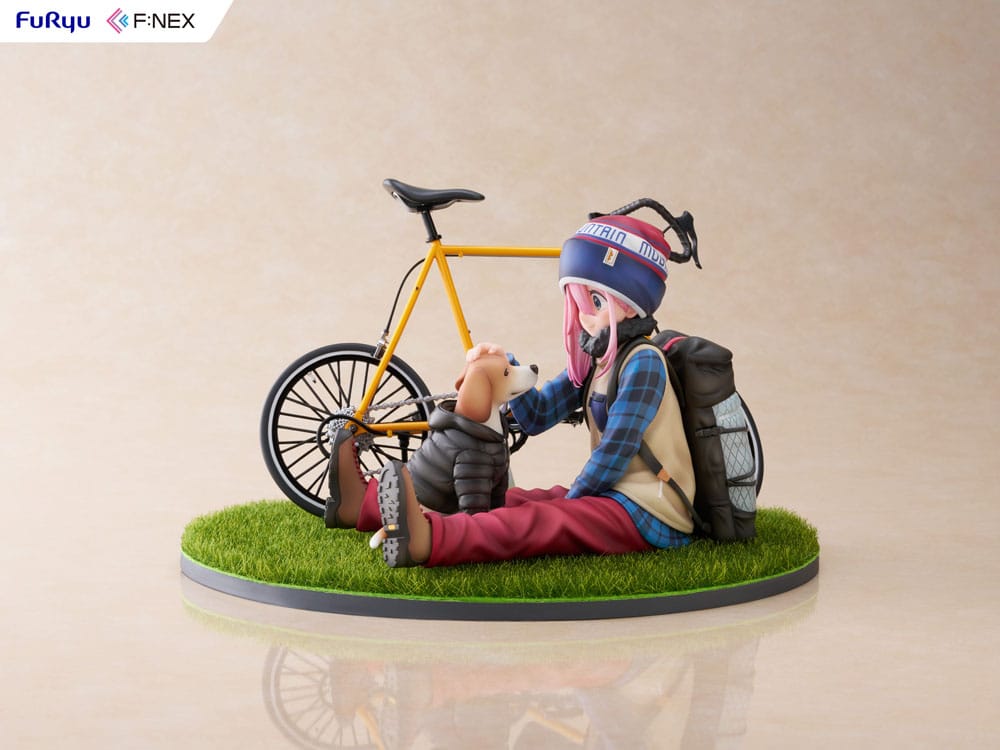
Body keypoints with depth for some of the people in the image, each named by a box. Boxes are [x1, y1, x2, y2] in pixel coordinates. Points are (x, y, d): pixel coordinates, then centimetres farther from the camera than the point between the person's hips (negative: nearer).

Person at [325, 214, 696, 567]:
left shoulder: (643, 362, -13)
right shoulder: (592, 361, 16)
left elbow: (616, 450, -17)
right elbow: (537, 415, 14)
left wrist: (570, 500, -9)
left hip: (646, 513, -9)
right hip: (606, 495, 9)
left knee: (535, 522, -32)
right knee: (502, 503, -3)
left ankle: (426, 540, -56)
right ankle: (368, 503, -11)